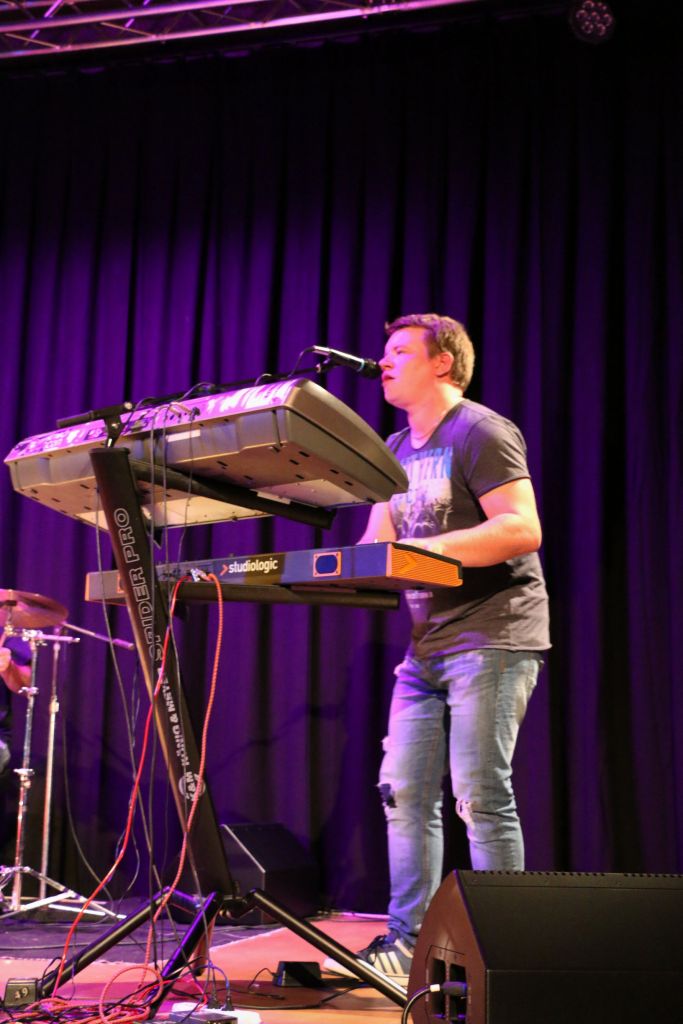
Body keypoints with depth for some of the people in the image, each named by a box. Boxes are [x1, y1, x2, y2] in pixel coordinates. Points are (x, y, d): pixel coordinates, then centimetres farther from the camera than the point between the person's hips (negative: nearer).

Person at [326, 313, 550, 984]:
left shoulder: (480, 433, -7)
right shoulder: (396, 450, 19)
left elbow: (522, 529, -18)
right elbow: (375, 545, 18)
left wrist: (429, 547, -25)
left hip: (491, 637, -8)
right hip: (427, 646, 9)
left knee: (480, 794, -8)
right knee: (403, 792, 6)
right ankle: (406, 942, 15)